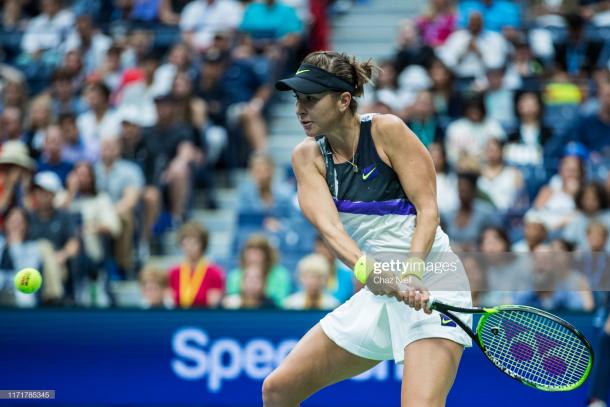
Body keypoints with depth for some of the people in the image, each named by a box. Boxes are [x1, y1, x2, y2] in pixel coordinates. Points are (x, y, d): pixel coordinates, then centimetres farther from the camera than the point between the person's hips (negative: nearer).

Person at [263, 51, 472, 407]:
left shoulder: (386, 130, -10)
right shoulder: (307, 156, 2)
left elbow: (428, 209, -12)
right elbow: (328, 225, -14)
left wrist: (411, 274, -28)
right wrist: (369, 271, -33)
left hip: (430, 286, -6)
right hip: (378, 294, 6)